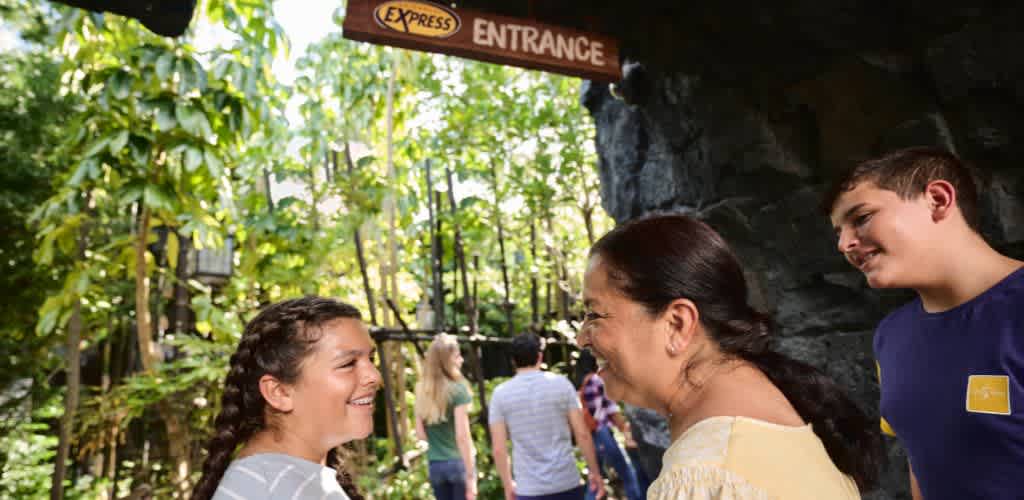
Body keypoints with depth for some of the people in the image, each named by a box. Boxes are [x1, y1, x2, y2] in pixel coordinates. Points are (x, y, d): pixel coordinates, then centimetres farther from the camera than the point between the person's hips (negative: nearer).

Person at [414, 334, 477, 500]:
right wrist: (470, 476, -13)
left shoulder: (421, 390, 4)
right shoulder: (457, 388, -14)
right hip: (458, 462, -5)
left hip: (435, 465, 5)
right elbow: (462, 436, -17)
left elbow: (420, 433, 8)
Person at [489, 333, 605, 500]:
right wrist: (595, 472, 8)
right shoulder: (561, 383, -3)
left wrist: (507, 485, 10)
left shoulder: (500, 393, -2)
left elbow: (498, 448, -2)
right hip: (567, 482, 0)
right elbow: (582, 434, -3)